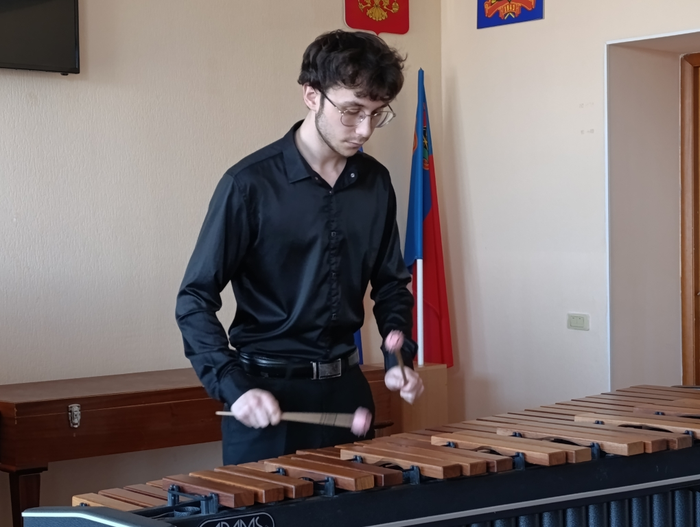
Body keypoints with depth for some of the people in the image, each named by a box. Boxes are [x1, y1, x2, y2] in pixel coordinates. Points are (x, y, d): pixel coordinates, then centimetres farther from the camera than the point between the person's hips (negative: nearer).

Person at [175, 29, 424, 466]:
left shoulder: (376, 183, 2)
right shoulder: (250, 184, -13)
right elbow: (195, 300, -10)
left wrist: (399, 358, -1)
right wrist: (234, 387, -21)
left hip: (345, 386, 5)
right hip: (266, 392, -5)